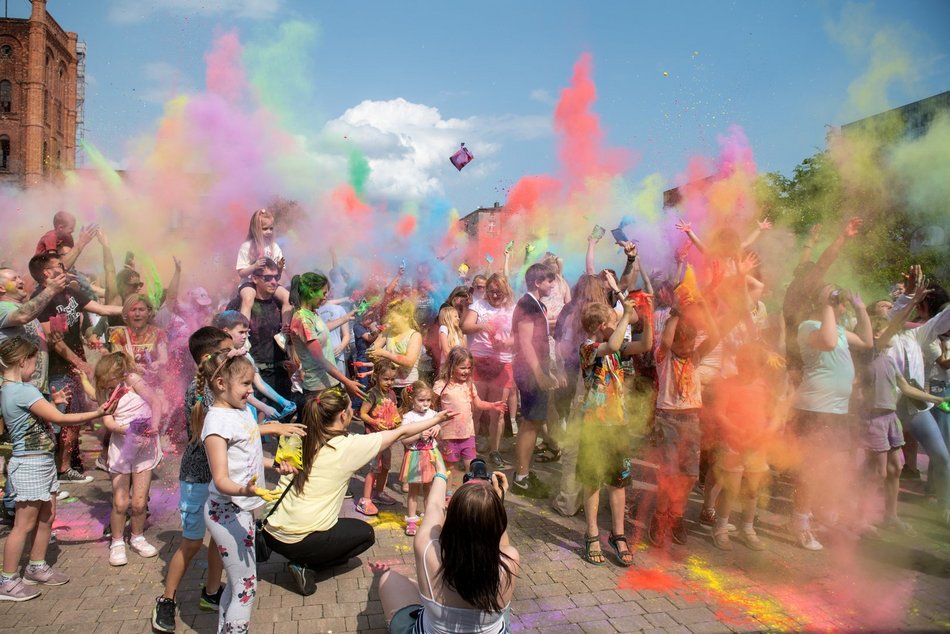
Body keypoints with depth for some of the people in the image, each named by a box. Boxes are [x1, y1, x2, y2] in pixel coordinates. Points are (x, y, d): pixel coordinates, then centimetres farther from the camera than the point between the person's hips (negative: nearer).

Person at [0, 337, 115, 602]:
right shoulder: (23, 391, -22)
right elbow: (59, 419, -22)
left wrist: (53, 403, 11)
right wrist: (97, 413, -18)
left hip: (42, 462, 10)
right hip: (30, 465, -10)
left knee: (46, 517, 17)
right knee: (24, 525, 1)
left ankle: (36, 568, 29)